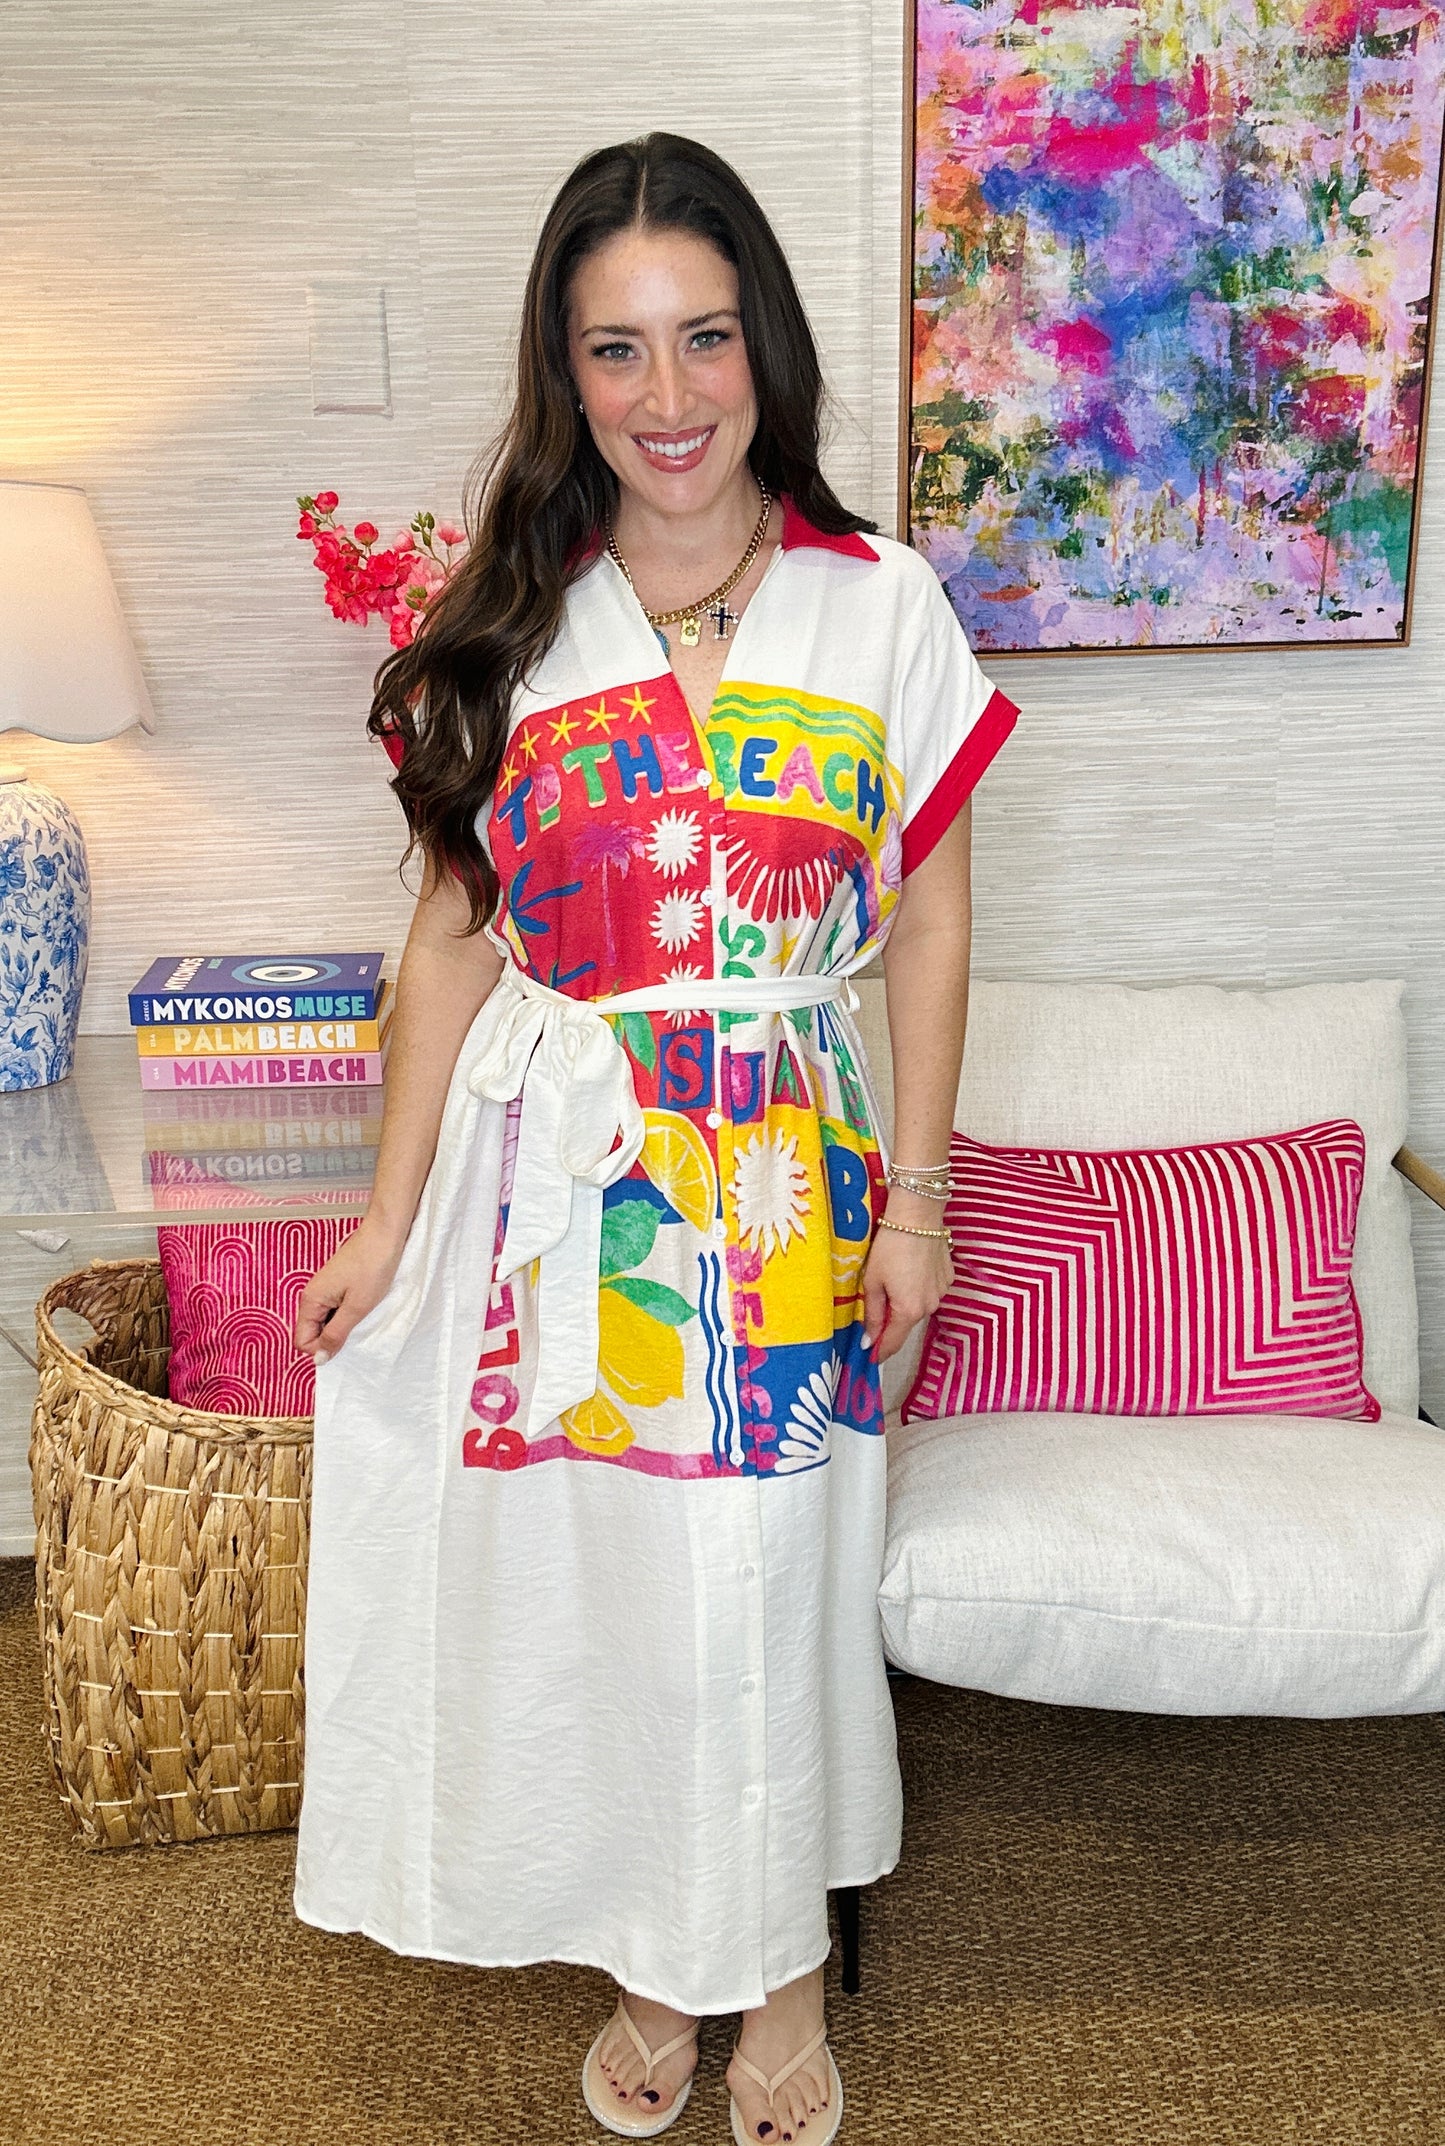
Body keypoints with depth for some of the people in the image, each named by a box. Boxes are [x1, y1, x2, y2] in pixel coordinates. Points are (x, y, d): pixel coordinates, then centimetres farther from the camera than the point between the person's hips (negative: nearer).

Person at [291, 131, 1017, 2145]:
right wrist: (392, 1216, 1)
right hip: (556, 1177, 2)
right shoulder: (507, 625, 1)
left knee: (766, 1581, 6)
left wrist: (913, 1197, -3)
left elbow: (929, 923, 1)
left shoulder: (880, 606, -2)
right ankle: (654, 1956, 38)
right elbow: (454, 934, 2)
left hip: (787, 1185, -1)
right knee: (587, 1578, 11)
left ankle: (780, 1960, 35)